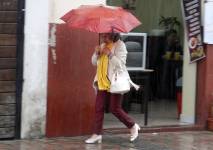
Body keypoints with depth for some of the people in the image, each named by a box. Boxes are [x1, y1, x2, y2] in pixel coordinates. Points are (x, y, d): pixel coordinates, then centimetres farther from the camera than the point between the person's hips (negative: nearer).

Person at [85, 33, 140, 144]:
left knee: (115, 109, -3)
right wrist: (96, 53, -5)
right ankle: (97, 134, 4)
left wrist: (109, 54, -25)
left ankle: (133, 126, 17)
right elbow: (94, 62, 14)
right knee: (99, 108, 1)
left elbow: (121, 63, -17)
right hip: (103, 83, 7)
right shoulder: (103, 46, 14)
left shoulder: (120, 45, -8)